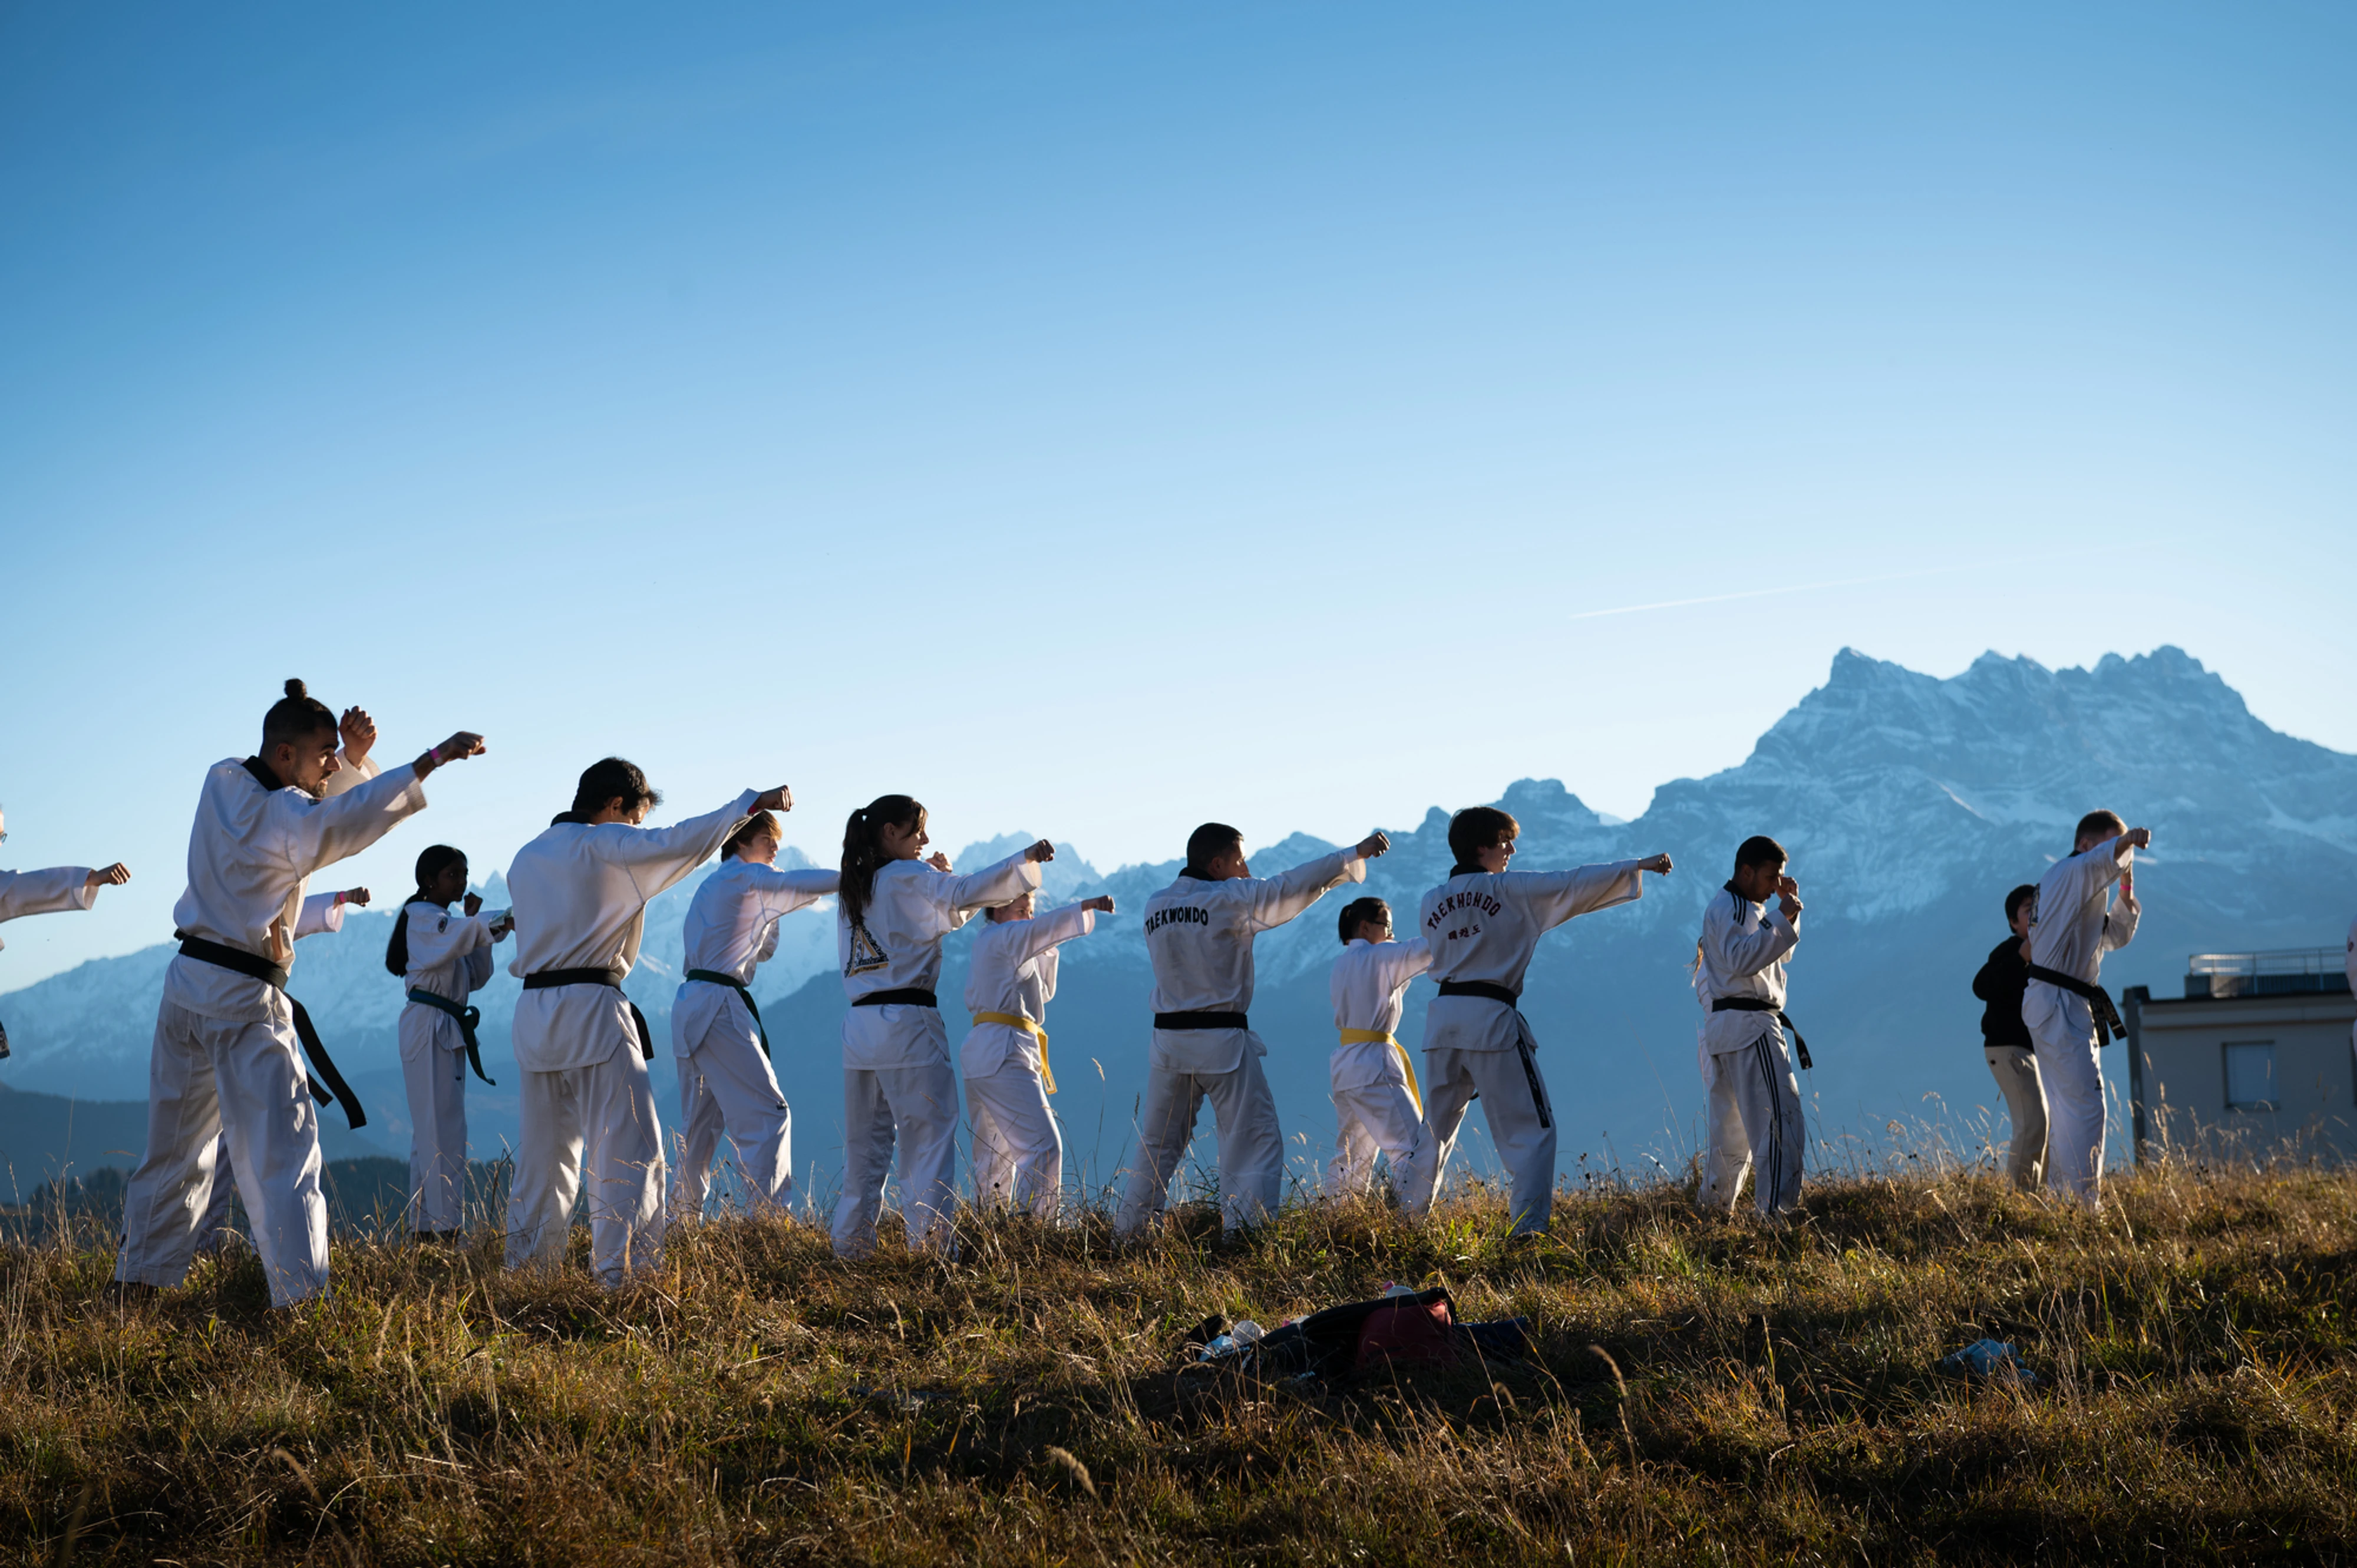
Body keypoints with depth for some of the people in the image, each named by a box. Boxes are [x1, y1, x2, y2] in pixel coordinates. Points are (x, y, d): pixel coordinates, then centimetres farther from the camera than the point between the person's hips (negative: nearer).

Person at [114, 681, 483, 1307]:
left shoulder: (223, 783, 8)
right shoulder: (279, 814, -16)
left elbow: (322, 811, 18)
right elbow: (343, 819, -35)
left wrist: (356, 760, 1)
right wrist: (433, 759, -39)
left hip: (188, 987, 8)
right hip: (244, 1001, -8)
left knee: (175, 1149, 17)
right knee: (282, 1153, -10)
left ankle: (138, 1280, 23)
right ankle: (301, 1297, -18)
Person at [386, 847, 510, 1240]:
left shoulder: (447, 919, 21)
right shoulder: (421, 916, -7)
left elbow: (476, 978, 16)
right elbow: (450, 939, -31)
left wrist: (476, 924, 6)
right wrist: (497, 924, -45)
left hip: (449, 1031, 10)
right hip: (428, 1027, -10)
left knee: (429, 1132, 11)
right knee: (443, 1130, -14)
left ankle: (425, 1227, 15)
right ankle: (446, 1226, -18)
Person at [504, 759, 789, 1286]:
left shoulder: (525, 858, 15)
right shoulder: (603, 844, -6)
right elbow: (679, 841, -17)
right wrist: (752, 804, -12)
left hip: (534, 1013, 7)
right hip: (591, 1009, -7)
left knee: (543, 1151, 15)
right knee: (628, 1146, -6)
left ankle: (525, 1263, 18)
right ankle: (621, 1272, -14)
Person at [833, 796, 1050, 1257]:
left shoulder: (852, 889, 18)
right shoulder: (906, 878, -4)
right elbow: (962, 896, -19)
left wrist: (938, 879, 19)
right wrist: (1026, 859, -20)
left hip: (859, 1025, 7)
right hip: (906, 1025, -7)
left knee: (866, 1145, 12)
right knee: (931, 1137, -6)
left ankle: (850, 1245, 12)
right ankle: (932, 1244, -12)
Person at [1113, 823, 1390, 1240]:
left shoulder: (1155, 908, 6)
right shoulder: (1228, 900, -10)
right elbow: (1292, 886, -8)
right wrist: (1358, 853, -1)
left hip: (1169, 1040, 6)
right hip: (1221, 1042, -6)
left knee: (1158, 1143, 16)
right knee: (1254, 1140, 2)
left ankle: (1125, 1234, 20)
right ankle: (1243, 1233, -8)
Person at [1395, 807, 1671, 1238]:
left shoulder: (1430, 904, 9)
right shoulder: (1509, 890, -5)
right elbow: (1574, 885, -4)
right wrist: (1638, 866, 1)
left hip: (1443, 1018, 5)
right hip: (1492, 1020, -5)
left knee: (1437, 1126, 19)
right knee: (1531, 1129, 1)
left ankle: (1407, 1216, 24)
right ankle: (1529, 1227, -8)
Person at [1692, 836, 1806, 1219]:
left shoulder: (1747, 909, 24)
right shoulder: (1727, 909, -10)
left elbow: (1782, 954, 29)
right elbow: (1741, 959, -25)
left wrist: (1791, 908, 15)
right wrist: (1780, 917, -23)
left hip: (1725, 1027, 11)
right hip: (1749, 1025, -11)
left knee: (1732, 1126, 19)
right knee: (1780, 1116, -16)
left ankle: (1712, 1205, 28)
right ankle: (1776, 1212, -21)